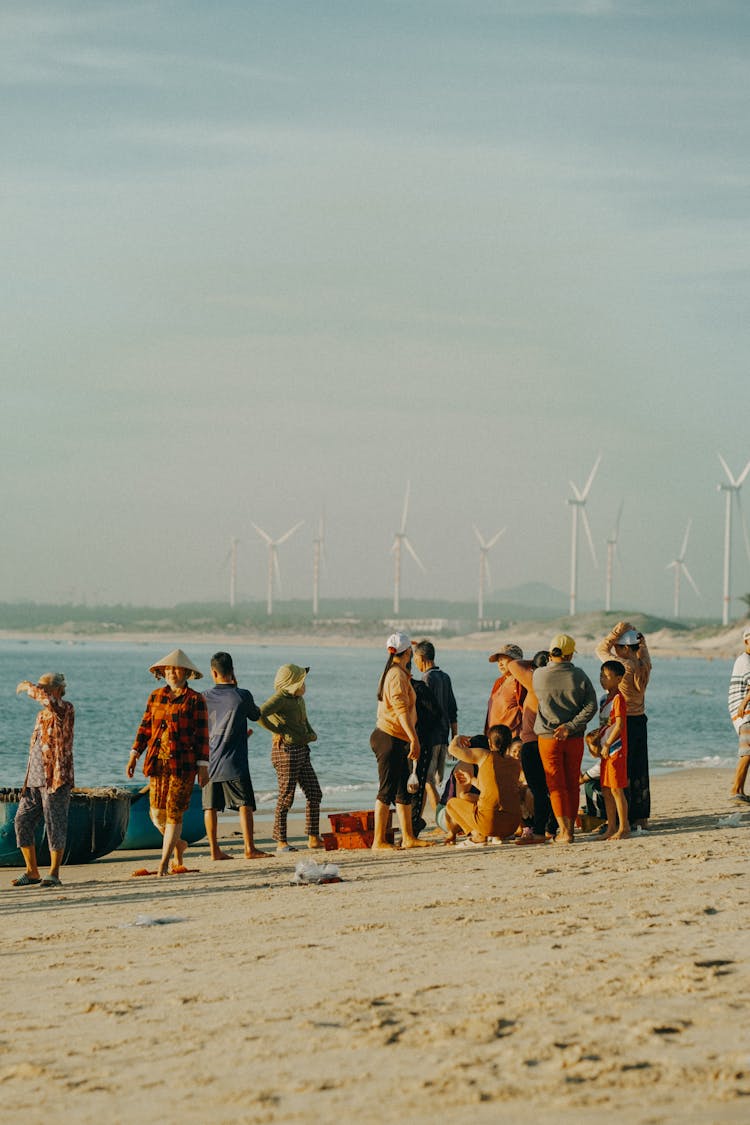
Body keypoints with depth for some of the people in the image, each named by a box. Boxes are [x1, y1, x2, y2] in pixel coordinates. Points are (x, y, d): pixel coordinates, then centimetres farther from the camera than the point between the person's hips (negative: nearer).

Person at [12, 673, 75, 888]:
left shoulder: (66, 709, -6)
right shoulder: (42, 715, 19)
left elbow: (48, 700, -29)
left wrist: (28, 687, -12)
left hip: (56, 779, -8)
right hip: (34, 780, 8)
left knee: (55, 826, -5)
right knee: (22, 822, 3)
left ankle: (54, 874, 2)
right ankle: (32, 872, 10)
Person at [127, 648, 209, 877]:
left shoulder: (195, 700, -2)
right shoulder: (155, 697, 10)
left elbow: (202, 735, -3)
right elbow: (145, 727, 13)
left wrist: (203, 765, -7)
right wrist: (135, 753, 4)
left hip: (183, 763, -4)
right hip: (158, 761, 4)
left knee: (174, 812, -5)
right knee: (157, 812, 3)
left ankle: (164, 862, 1)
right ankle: (178, 844, 31)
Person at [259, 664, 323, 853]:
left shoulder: (299, 699, 14)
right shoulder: (279, 699, -13)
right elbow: (259, 715, -28)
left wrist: (312, 734, 8)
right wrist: (277, 731, -17)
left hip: (302, 751, 9)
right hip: (286, 751, -9)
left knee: (314, 794, 7)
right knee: (286, 797, -4)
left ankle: (313, 838, 12)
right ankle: (281, 841, 3)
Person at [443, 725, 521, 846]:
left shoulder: (485, 756, -1)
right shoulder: (516, 764, 12)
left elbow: (453, 748, 6)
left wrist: (458, 738, 29)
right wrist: (471, 780, 38)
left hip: (490, 822, -5)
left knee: (452, 803, 21)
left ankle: (478, 835, 9)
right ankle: (498, 836, 17)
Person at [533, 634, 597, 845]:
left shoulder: (539, 675, -9)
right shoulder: (579, 675, -6)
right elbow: (591, 706, -10)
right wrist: (570, 726, -12)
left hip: (548, 737, -1)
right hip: (574, 738, 1)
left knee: (556, 785, 2)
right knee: (572, 784, 12)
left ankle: (564, 831, -4)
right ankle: (570, 827, 17)